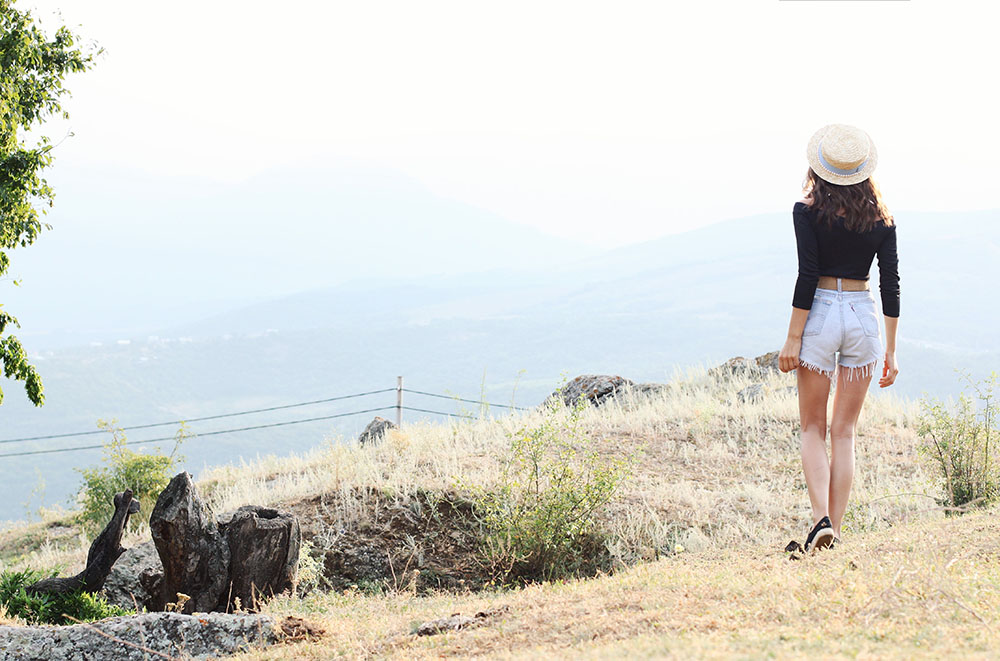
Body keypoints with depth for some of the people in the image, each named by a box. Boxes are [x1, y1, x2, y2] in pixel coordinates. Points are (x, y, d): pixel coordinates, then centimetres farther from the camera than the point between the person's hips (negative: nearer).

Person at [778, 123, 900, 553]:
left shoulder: (807, 212, -7)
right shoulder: (881, 219, 3)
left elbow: (807, 277, -12)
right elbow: (890, 285, 2)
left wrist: (793, 339, -8)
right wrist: (890, 350, 7)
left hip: (820, 314, -2)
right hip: (863, 316, 3)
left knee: (813, 429, 8)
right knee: (844, 432, 9)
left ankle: (822, 518, -11)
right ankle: (835, 528, 6)